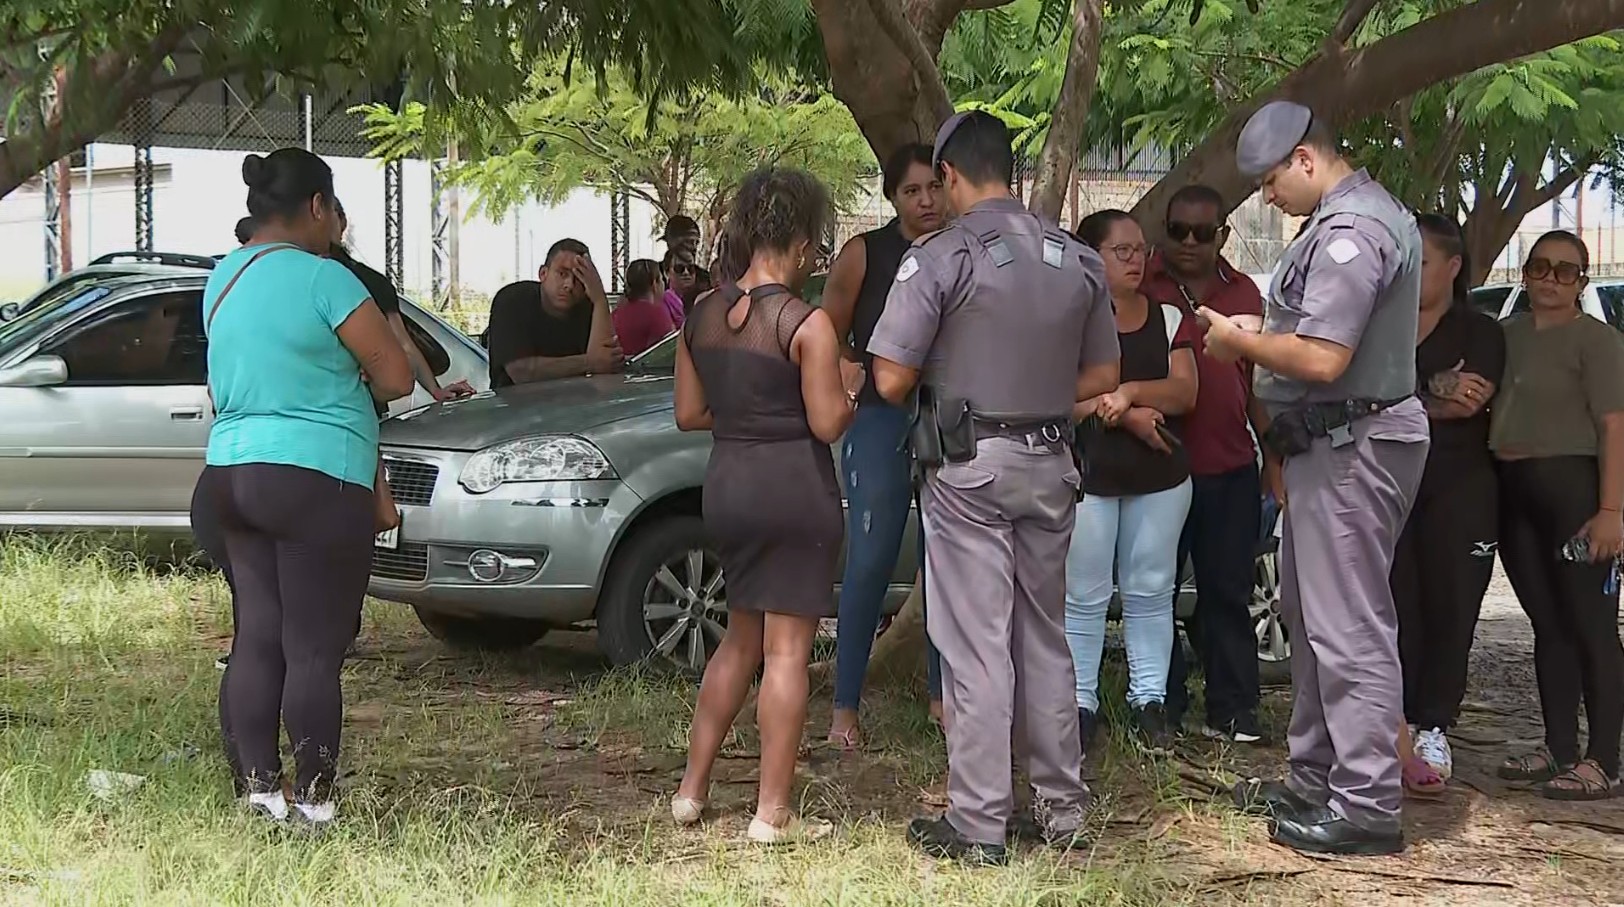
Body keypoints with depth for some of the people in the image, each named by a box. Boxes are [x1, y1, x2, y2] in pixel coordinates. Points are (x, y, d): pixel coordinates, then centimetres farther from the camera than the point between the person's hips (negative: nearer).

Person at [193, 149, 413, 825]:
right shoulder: (323, 277, -12)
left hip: (227, 472, 8)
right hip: (314, 478, -8)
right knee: (314, 649, -3)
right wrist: (354, 373, 10)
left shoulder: (222, 279, 12)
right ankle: (312, 798, 0)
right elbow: (396, 377, -12)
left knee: (255, 640, 9)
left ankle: (256, 791, 9)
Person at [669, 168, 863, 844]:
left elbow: (689, 414, 9)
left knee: (741, 637, 21)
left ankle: (691, 790, 23)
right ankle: (772, 815, 3)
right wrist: (849, 384, 5)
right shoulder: (807, 324, -13)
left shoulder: (703, 315, 5)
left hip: (725, 481, 7)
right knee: (787, 649, 0)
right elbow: (828, 424, -13)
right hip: (794, 486, -7)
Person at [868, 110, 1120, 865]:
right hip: (1050, 464, 5)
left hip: (970, 467, -5)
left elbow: (891, 382, -12)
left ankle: (978, 826, 3)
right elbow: (1101, 376, 11)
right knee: (1046, 641, 15)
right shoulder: (1077, 259, 5)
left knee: (976, 647, -1)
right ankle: (1061, 810, 21)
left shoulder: (940, 256, -11)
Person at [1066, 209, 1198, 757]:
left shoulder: (1169, 319, 9)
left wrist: (1131, 392, -18)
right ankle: (1080, 702, 9)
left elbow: (1185, 391, -2)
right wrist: (1126, 416, -18)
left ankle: (1150, 701, 16)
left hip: (1160, 477, 4)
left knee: (1151, 591, 9)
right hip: (1087, 475, -4)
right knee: (1084, 595, 2)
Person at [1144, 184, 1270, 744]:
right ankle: (1161, 709, 12)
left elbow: (1257, 381, 18)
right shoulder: (1141, 287, -2)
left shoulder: (1243, 293, 12)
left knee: (1228, 593, 7)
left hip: (1230, 468, 3)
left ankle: (1232, 711, 12)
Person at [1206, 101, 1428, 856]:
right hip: (1336, 444, 11)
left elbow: (1321, 360, -24)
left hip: (1349, 447, -11)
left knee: (1347, 626, -8)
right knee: (1312, 616, 18)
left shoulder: (1348, 232, -19)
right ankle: (1316, 780, 27)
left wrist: (1238, 340, -9)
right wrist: (1259, 342, 8)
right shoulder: (1370, 214, 15)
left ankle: (1368, 806, -4)